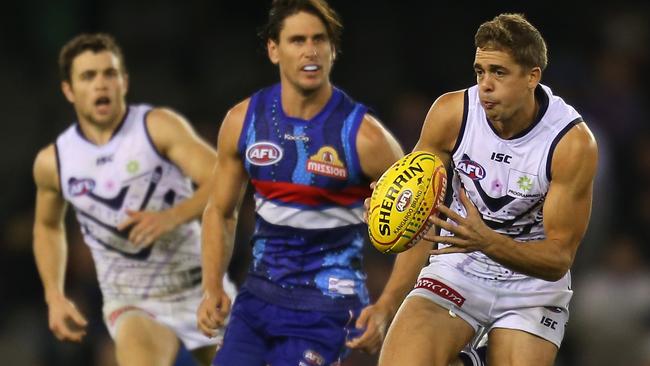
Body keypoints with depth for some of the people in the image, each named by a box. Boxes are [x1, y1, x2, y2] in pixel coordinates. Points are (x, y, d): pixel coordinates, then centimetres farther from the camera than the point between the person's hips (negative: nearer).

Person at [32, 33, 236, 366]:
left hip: (200, 288, 0)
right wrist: (55, 297, 7)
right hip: (131, 303, 0)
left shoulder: (158, 127, -11)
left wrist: (171, 217, -36)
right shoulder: (52, 162, -1)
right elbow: (47, 226, 19)